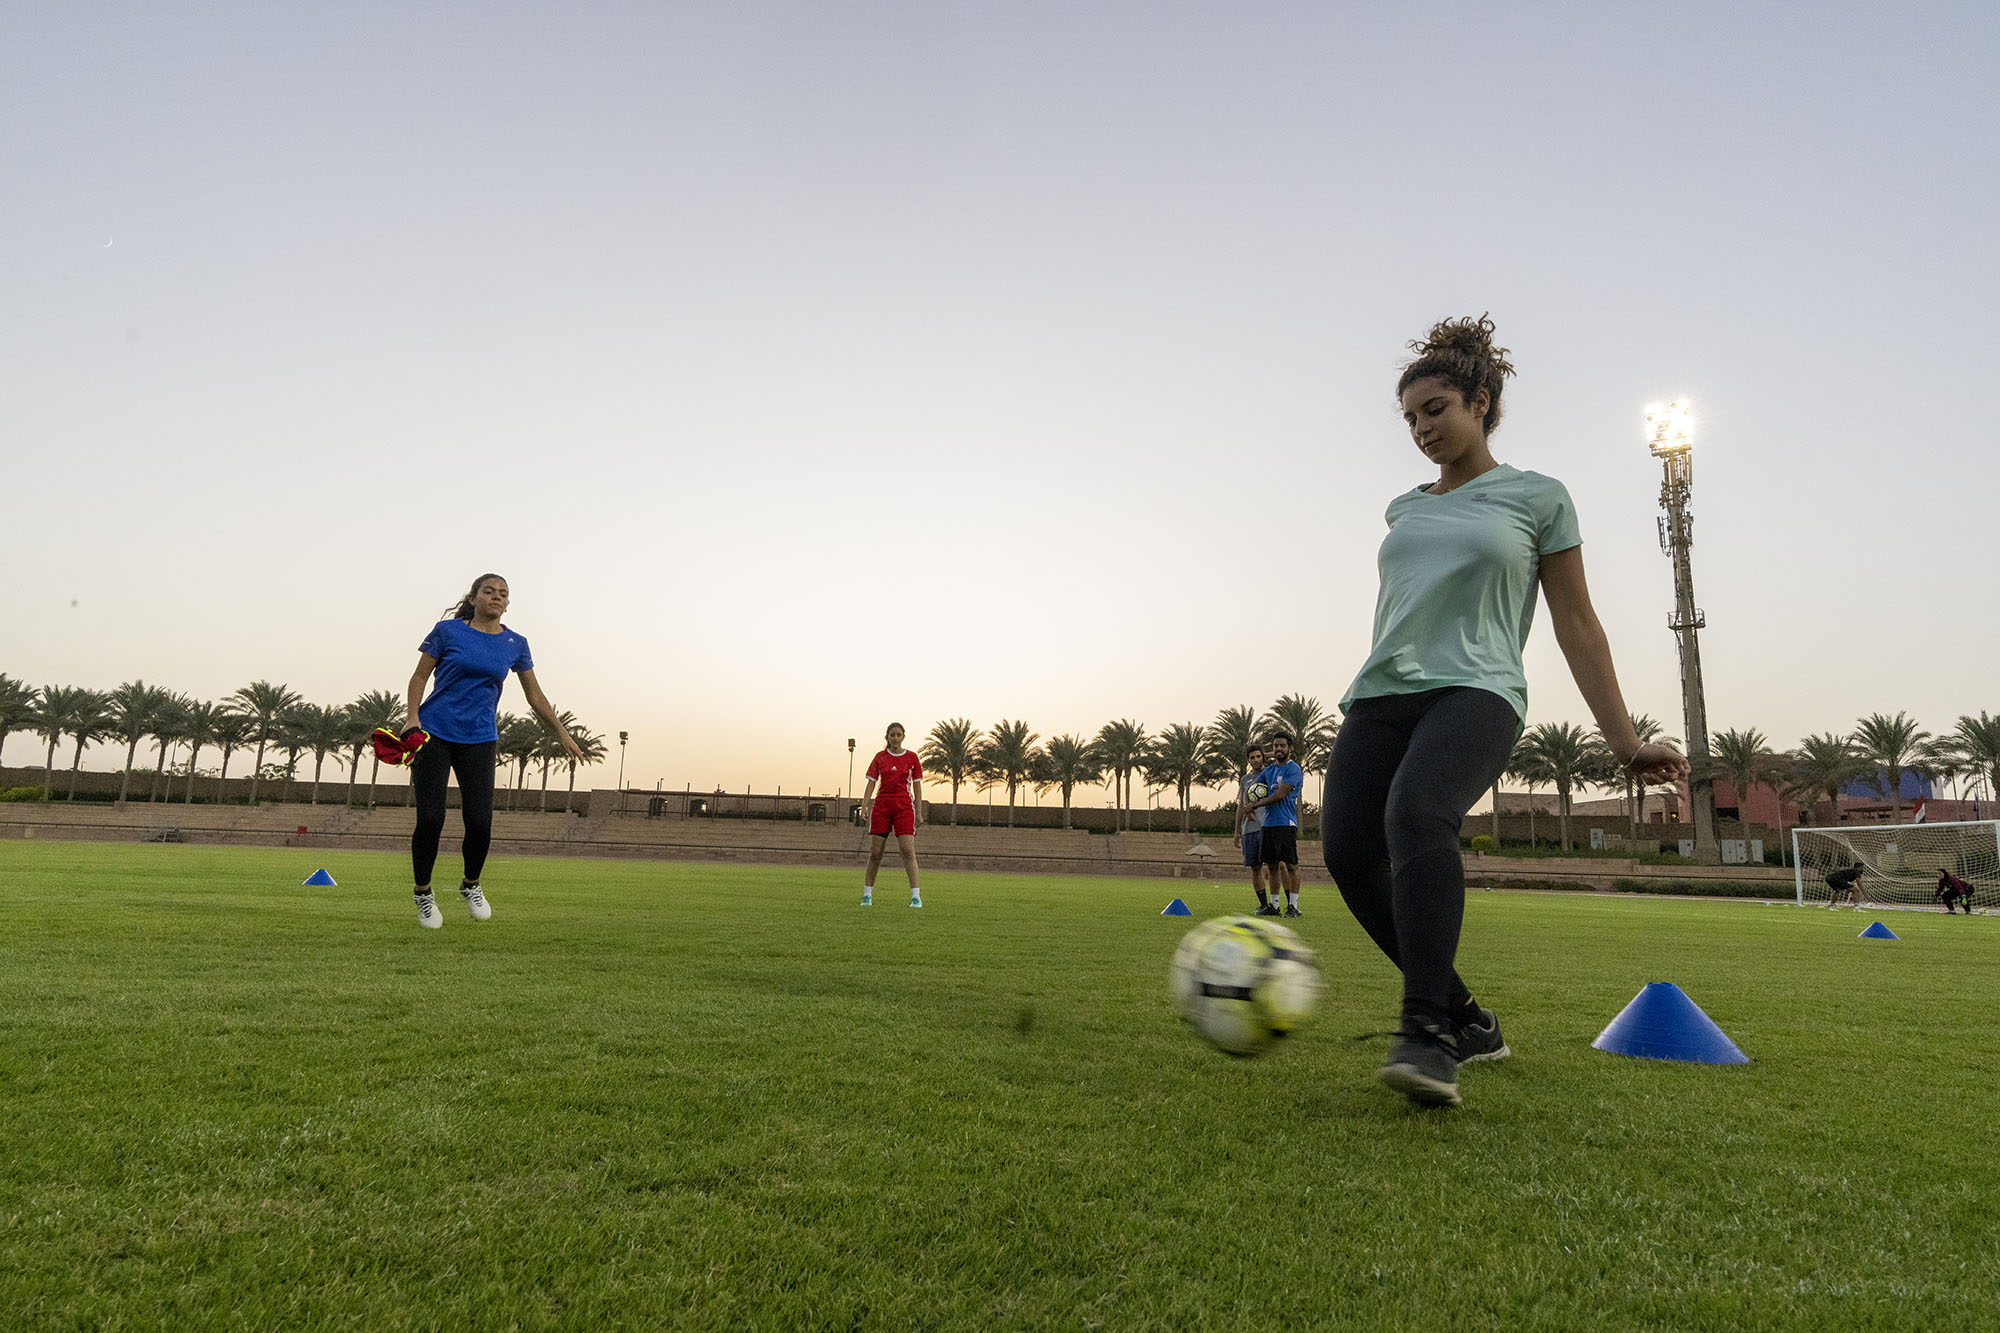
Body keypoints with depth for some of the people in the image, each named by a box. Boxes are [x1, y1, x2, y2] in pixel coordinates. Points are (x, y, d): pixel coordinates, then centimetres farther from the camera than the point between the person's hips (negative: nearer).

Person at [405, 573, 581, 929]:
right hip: (434, 732, -2)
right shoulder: (448, 630, 0)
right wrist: (413, 717, -10)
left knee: (480, 821, -7)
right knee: (430, 819, -6)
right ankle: (423, 893, 16)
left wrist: (562, 733, 13)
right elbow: (420, 676, 5)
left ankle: (471, 885, 21)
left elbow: (535, 696, 14)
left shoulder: (515, 644, 8)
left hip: (479, 740, 2)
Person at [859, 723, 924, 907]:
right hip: (882, 805, 1)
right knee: (875, 852, 1)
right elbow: (871, 783, 6)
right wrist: (864, 806, -7)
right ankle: (867, 895, 13)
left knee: (908, 850, -12)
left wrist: (919, 814, 2)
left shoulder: (912, 757, 5)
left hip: (904, 806, -1)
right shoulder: (880, 757, 7)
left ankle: (916, 896, -11)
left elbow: (917, 787, 6)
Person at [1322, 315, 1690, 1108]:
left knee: (1417, 812, -35)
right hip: (1381, 693, 5)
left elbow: (1575, 623, 10)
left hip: (1475, 692, -5)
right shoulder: (1405, 509, 23)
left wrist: (1624, 742, 6)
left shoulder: (1537, 497, 11)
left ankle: (1427, 1035, -32)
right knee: (1348, 849, -15)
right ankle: (1466, 1021, 2)